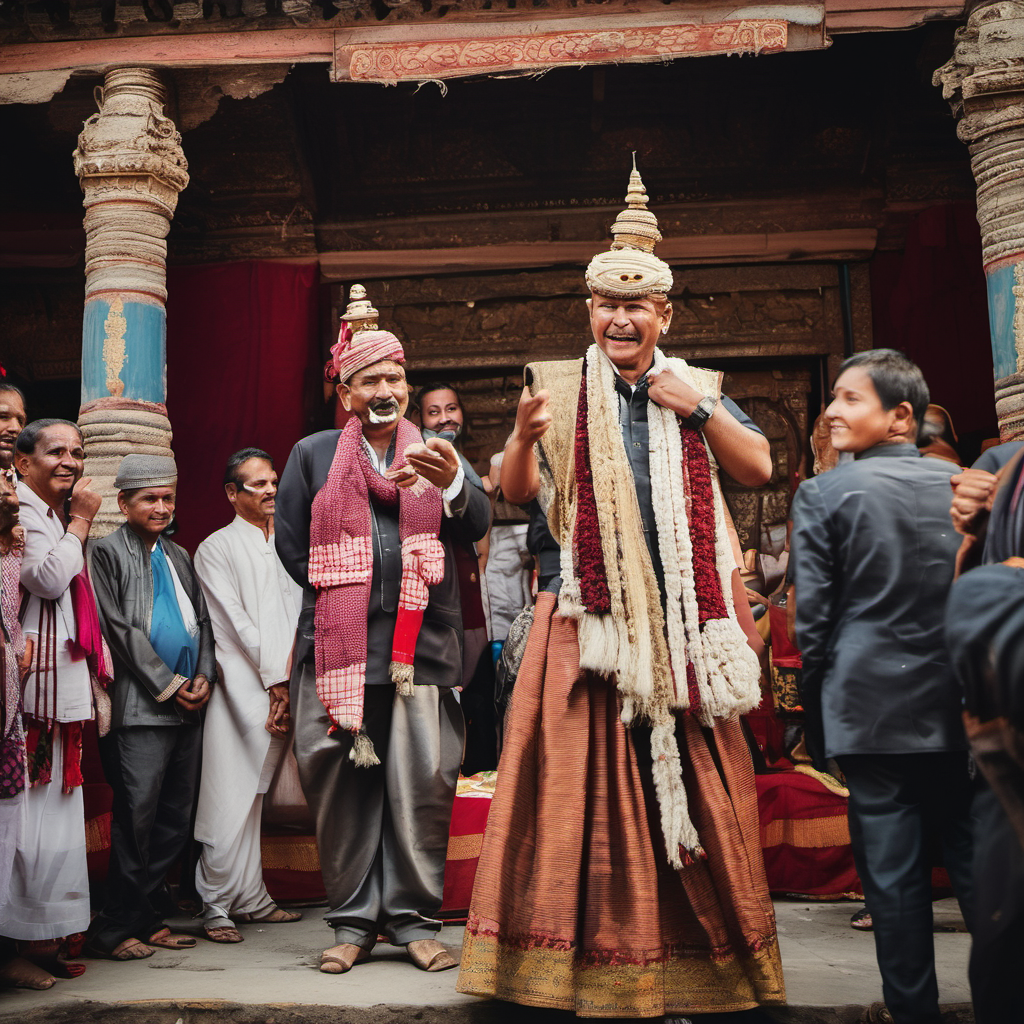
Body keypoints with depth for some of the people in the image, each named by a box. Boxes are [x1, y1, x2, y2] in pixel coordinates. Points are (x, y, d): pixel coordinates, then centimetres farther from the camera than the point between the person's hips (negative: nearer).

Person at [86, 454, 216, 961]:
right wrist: (168, 685, -10)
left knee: (176, 819, 9)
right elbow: (119, 630, -9)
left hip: (188, 707, 7)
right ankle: (116, 929, 6)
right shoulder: (107, 553, -2)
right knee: (136, 819, -6)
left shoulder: (179, 556, 19)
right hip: (140, 709, -7)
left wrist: (204, 677, 2)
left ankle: (148, 919, 19)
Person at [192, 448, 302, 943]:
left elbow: (298, 616, 10)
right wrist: (276, 680, -7)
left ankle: (250, 898, 17)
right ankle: (216, 905, 4)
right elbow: (235, 623, -6)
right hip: (241, 688, -5)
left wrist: (291, 684, -3)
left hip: (282, 691, 5)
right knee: (230, 800, -5)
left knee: (255, 796, 11)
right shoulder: (216, 548, 1)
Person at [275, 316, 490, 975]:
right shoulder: (313, 454, 13)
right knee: (342, 779, 1)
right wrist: (339, 600, 4)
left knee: (423, 780, -3)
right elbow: (291, 545, 11)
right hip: (340, 647, 0)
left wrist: (452, 484, -23)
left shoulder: (435, 455, 14)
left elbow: (476, 527, -2)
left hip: (423, 643, 0)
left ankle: (413, 917, 9)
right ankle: (354, 921, 13)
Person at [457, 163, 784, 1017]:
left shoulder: (695, 388, 10)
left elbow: (759, 469, 6)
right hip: (590, 618, -2)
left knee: (695, 780, 8)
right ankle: (596, 956, 15)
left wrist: (699, 410, -5)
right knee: (587, 780, 2)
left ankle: (702, 953, 23)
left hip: (683, 618, 2)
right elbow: (518, 495, -2)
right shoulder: (559, 389, 3)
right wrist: (523, 434, -21)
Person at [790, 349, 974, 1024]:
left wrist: (818, 725, 3)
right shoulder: (961, 484, 4)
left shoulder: (824, 494, -7)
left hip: (873, 711, -3)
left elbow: (813, 620, -7)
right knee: (977, 866, 13)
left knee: (895, 879, 5)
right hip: (961, 712, 4)